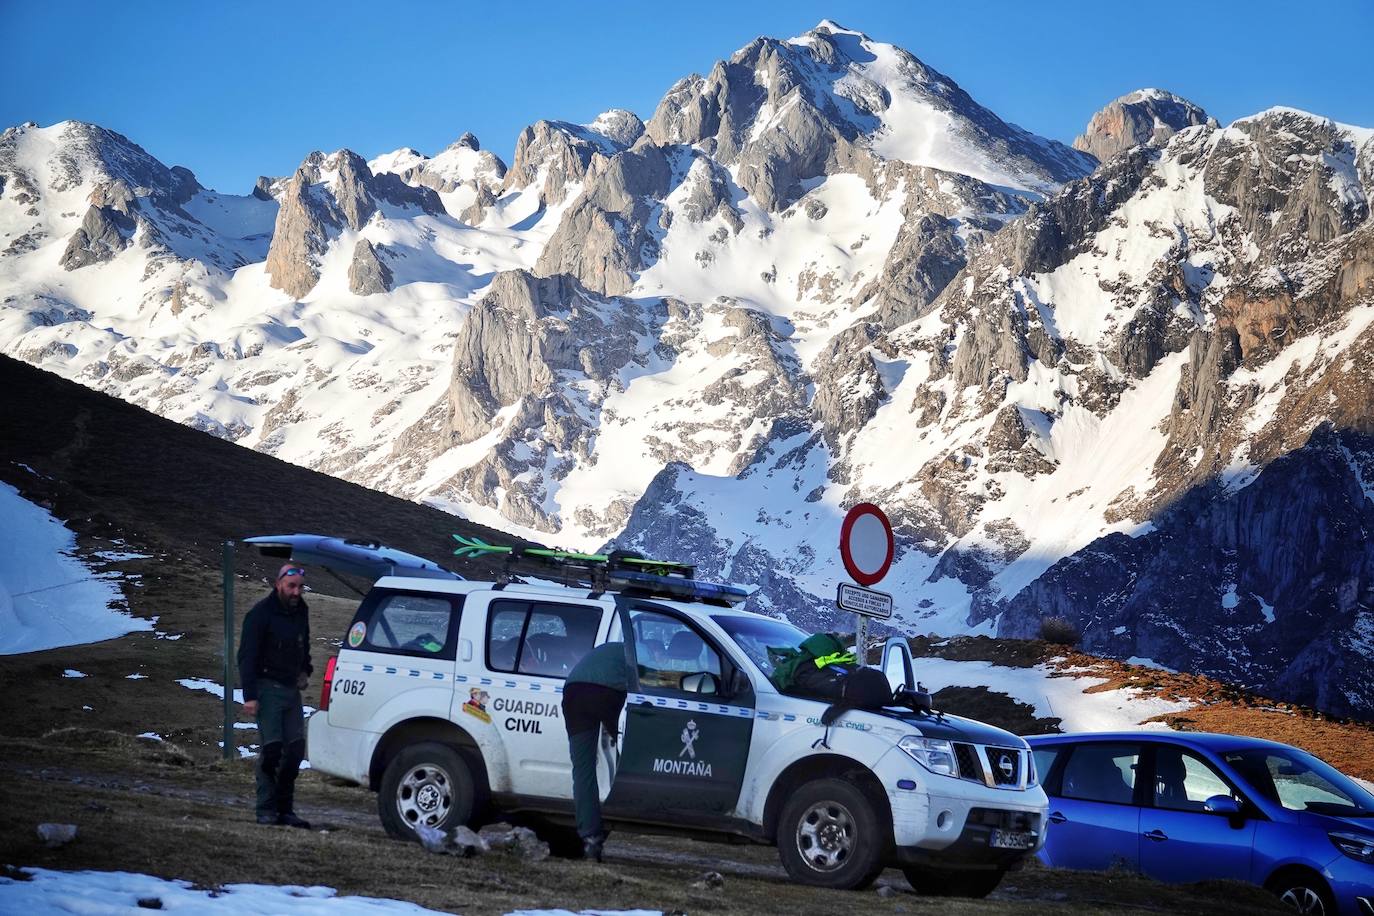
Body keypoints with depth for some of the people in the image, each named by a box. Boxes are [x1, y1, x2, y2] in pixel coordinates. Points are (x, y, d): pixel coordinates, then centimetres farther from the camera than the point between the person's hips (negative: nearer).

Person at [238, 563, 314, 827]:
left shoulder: (300, 611, 11)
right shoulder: (261, 613, -11)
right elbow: (247, 656, -13)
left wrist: (305, 671, 12)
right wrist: (249, 696, -18)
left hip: (291, 689, 7)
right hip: (267, 688, -7)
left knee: (296, 748, 3)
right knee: (271, 748, -12)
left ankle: (285, 808, 10)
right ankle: (266, 810, -5)